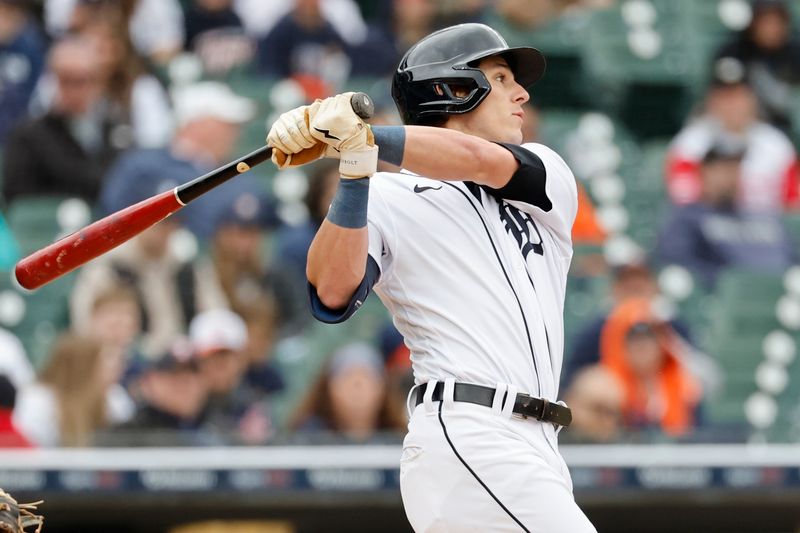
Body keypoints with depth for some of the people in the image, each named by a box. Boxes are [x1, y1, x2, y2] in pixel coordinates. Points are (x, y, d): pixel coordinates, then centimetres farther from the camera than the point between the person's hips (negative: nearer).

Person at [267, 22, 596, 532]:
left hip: (535, 452, 6)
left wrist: (360, 134, -17)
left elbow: (480, 160, -4)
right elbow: (333, 296, -10)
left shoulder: (549, 176, 19)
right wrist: (355, 167, -20)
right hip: (468, 444, -6)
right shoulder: (387, 198, 7)